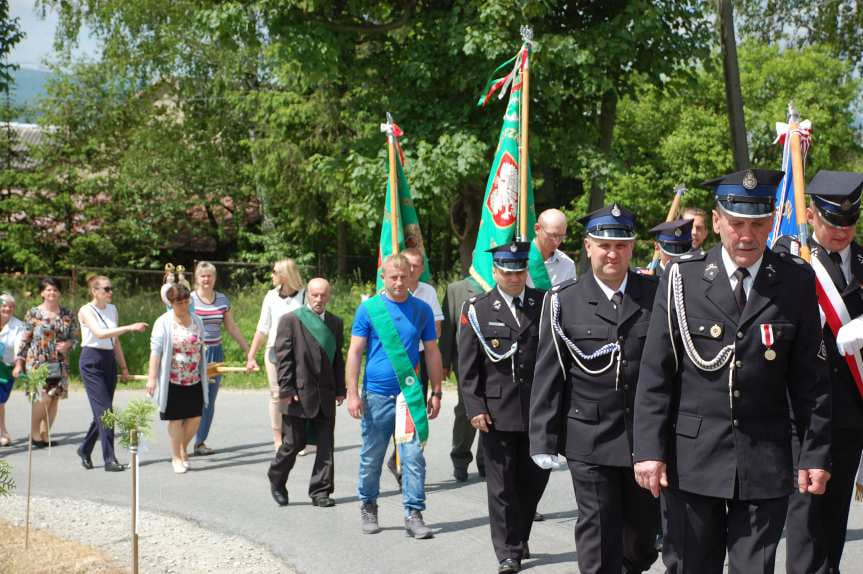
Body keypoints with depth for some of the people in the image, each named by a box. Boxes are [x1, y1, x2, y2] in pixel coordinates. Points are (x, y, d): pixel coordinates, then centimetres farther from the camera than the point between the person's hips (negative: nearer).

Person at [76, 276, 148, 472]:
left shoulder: (112, 309, 13)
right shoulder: (86, 311, -8)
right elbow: (100, 333, -25)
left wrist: (123, 366, 18)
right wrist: (130, 328, -30)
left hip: (109, 361, 7)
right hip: (91, 361, -7)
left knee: (102, 410, 8)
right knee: (104, 409, -12)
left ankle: (85, 450, 26)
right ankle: (109, 459, -12)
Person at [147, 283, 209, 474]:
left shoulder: (197, 321, 7)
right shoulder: (163, 323, -7)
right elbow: (155, 351, -8)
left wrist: (204, 374, 21)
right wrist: (152, 378, -12)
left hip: (194, 380, 4)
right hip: (173, 380, -4)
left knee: (195, 418, 3)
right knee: (176, 419, 3)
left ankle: (183, 449, 27)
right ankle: (176, 457, 16)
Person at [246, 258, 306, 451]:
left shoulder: (304, 296, -2)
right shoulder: (271, 296, 5)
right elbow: (262, 329, 8)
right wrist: (251, 356, 5)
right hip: (275, 351, 2)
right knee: (277, 395, 3)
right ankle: (278, 440, 11)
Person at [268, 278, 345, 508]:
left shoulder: (335, 323, 13)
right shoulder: (290, 320, -2)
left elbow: (338, 358, 16)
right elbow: (283, 357, -6)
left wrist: (340, 389, 9)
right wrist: (286, 389, -12)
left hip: (326, 394, 4)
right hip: (300, 392, -4)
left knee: (326, 444, 2)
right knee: (294, 442, 0)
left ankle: (320, 492, 8)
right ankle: (276, 480, 24)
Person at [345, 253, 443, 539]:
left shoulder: (421, 310, 6)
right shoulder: (368, 309, 0)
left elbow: (432, 352, 11)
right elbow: (355, 352, 0)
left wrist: (436, 392, 7)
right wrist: (352, 393, -7)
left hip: (410, 394, 1)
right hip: (376, 394, -1)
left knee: (414, 456, -6)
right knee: (371, 457, 10)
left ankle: (414, 515, -2)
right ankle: (368, 506, 28)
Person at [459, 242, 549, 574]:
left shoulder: (544, 304, 6)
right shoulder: (477, 310, 2)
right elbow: (468, 367, 1)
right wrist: (475, 408, -7)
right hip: (496, 412, -2)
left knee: (534, 478, 8)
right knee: (502, 484, 4)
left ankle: (519, 537, 29)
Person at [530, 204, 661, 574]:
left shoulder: (655, 295, 2)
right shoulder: (564, 302, -1)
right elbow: (548, 377, -1)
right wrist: (543, 441, -4)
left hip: (647, 437, 2)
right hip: (590, 442, -2)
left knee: (644, 535, 12)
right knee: (599, 537, 1)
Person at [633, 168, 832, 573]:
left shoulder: (796, 282, 1)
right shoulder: (683, 278, -1)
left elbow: (810, 377, 4)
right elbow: (654, 374, -1)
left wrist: (816, 452, 1)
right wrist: (649, 449, -7)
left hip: (765, 461, 0)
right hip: (692, 458, 0)